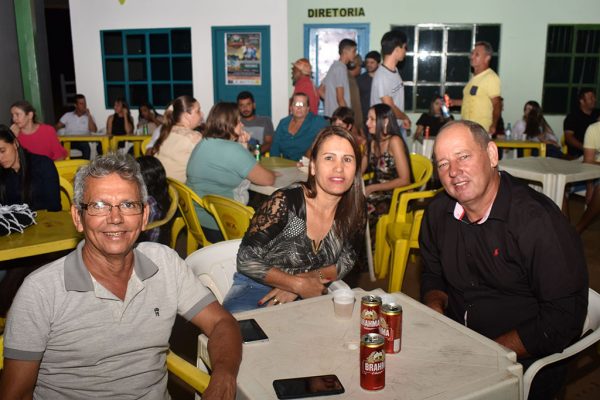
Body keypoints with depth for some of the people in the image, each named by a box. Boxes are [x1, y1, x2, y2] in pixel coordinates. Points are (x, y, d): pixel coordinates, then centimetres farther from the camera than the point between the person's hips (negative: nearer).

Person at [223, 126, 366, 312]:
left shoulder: (353, 210, -5)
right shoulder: (285, 202, -19)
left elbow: (347, 260, 8)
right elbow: (247, 260, -14)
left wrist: (310, 279, -10)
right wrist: (298, 284, -19)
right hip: (256, 290, -3)